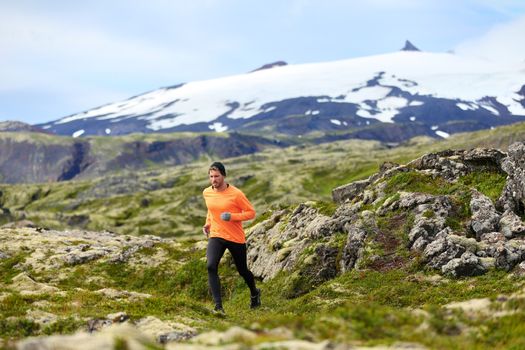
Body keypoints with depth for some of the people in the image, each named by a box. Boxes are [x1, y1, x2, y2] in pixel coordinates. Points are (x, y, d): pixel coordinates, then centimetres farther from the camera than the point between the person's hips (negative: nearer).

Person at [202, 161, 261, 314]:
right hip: (215, 236, 3)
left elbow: (251, 212, -10)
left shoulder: (235, 194, -15)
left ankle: (254, 293, 45)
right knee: (211, 266, -22)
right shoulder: (207, 193, 1)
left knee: (242, 270, 13)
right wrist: (208, 223, 6)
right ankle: (218, 306, -20)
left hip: (236, 238, -3)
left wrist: (232, 216, -23)